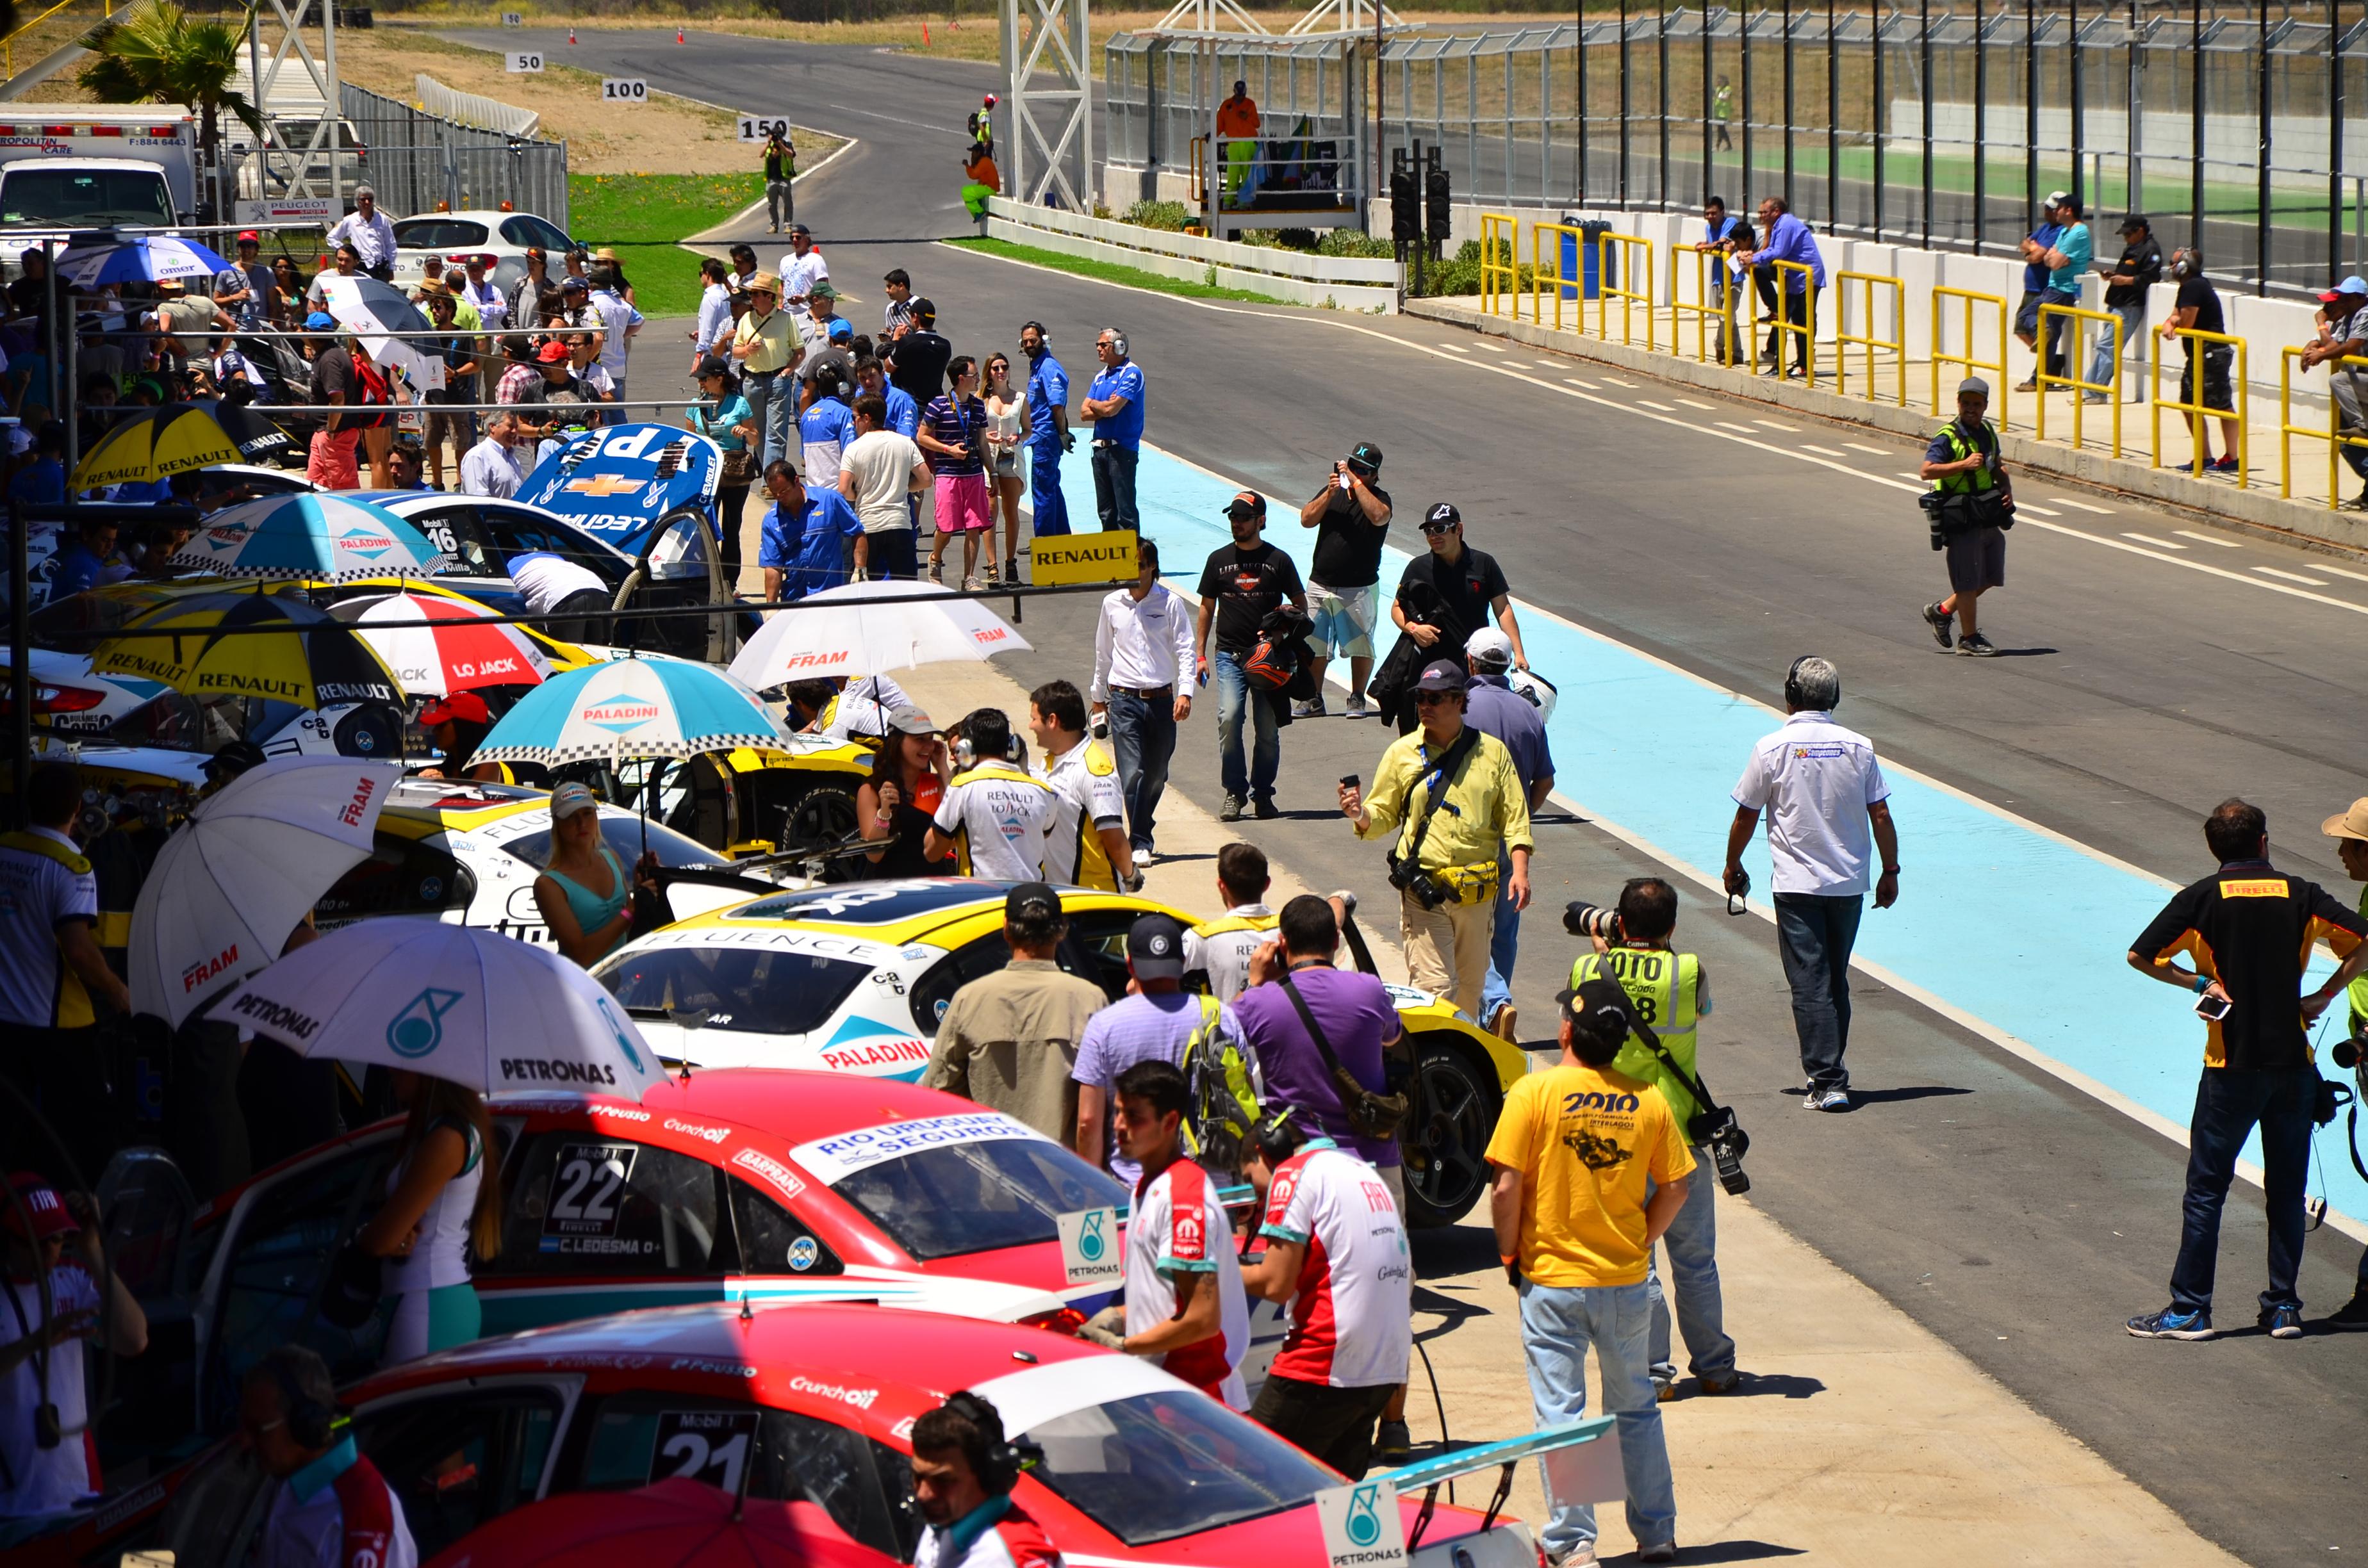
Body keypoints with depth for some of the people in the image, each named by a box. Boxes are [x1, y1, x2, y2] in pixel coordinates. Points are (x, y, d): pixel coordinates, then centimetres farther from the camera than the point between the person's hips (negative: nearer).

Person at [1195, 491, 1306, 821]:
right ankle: (1235, 793, -7)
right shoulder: (1219, 560, 9)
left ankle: (1263, 794, 14)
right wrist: (1200, 654, 9)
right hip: (1230, 654, 0)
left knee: (1268, 727, 0)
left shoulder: (1278, 560, 5)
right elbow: (1207, 608, 15)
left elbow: (1300, 605, 11)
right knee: (1229, 717, -17)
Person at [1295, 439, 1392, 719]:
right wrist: (1330, 493, -14)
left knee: (1361, 646, 0)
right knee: (1314, 644, 6)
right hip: (1320, 584, 4)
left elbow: (1379, 516, -27)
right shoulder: (1331, 491, 9)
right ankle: (1313, 700, 16)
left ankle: (1357, 699, 13)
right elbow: (1307, 520, -2)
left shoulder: (1378, 498, -4)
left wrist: (1356, 482, -23)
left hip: (1359, 588, -3)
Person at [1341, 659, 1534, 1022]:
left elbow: (1514, 818, 6)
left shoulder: (1492, 752, 6)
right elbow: (1384, 815, 9)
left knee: (1471, 985, 12)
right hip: (1424, 891, -2)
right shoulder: (1402, 753, 4)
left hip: (1477, 893, 2)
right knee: (1434, 986, -11)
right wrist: (1361, 816, -15)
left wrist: (1520, 870, -6)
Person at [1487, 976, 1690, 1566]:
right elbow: (1675, 1187, 2)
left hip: (1552, 1280, -3)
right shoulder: (1648, 1102, -3)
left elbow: (1506, 1189, -13)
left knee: (1560, 1412, 4)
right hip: (1626, 1280, 3)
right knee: (1636, 1410, 16)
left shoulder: (1535, 1092, -12)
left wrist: (1511, 1255, 1)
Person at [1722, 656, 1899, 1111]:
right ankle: (1831, 1070, 26)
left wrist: (1733, 866, 15)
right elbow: (1881, 816, 0)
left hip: (1797, 885, -3)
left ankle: (1827, 1082, -10)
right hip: (1850, 882, 3)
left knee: (1810, 984, -3)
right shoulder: (1858, 747, -2)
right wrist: (1890, 872, 12)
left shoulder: (1772, 748, -8)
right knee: (1836, 982, 17)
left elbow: (1746, 816, 0)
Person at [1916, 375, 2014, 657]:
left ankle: (1942, 611, 29)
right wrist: (1965, 464, -27)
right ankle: (1969, 638, 10)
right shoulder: (1948, 437, -13)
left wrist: (2007, 490, 7)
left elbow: (1997, 467, 26)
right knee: (1968, 580, -2)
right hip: (1961, 520, -8)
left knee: (1990, 577, 14)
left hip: (1989, 516, 8)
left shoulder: (1988, 433, 11)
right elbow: (1926, 471, -24)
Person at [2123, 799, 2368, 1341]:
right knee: (2287, 1190, 11)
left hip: (2231, 1067, -2)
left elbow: (2140, 957, -8)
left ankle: (2189, 1309, 3)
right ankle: (2284, 1307, 12)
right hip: (2293, 1061, 2)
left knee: (2206, 1189, 3)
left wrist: (2198, 982, 1)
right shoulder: (2300, 895, 1)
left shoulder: (2202, 898, -4)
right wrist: (2323, 996, 0)